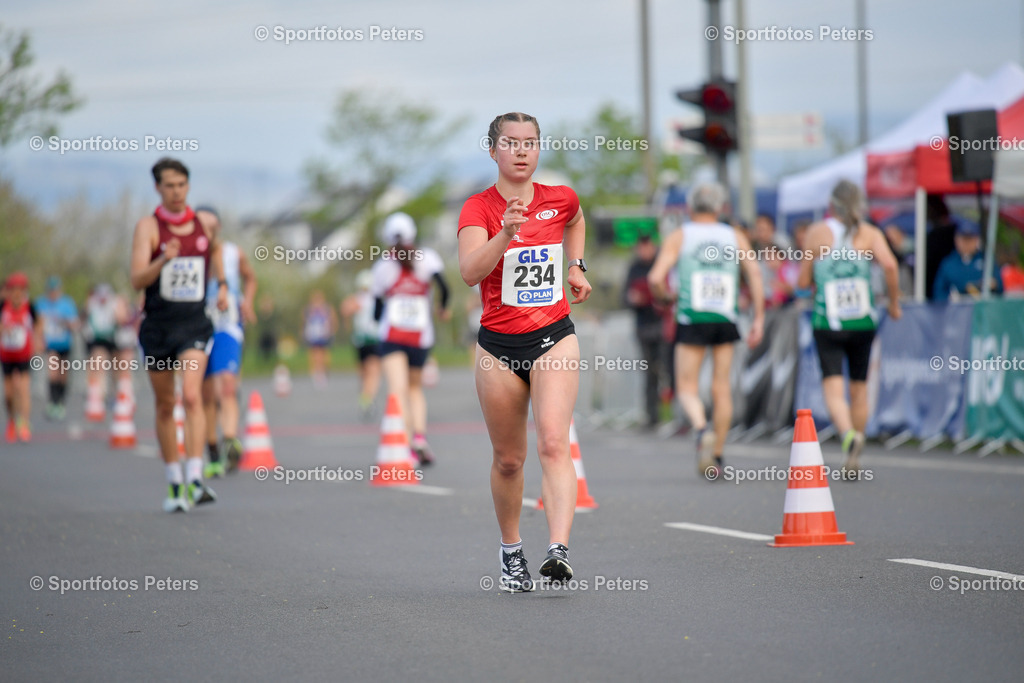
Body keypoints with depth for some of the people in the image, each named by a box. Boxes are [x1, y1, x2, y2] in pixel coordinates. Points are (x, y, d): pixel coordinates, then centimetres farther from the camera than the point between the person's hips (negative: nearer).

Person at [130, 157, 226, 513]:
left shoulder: (206, 222, 5)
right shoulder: (148, 227, -5)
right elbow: (137, 280, -17)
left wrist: (222, 284, 18)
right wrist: (163, 260, -34)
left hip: (194, 323, 0)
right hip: (158, 324, 0)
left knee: (192, 396, -19)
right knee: (165, 406, 9)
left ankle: (195, 478, -26)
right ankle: (174, 483, 20)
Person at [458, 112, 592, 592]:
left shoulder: (561, 199, 2)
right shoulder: (479, 207, -8)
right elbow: (469, 272, -26)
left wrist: (577, 266, 18)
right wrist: (506, 233, -39)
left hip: (554, 340, 0)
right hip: (499, 346, 0)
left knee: (553, 443, -18)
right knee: (508, 459, 10)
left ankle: (559, 550, -29)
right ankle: (510, 550, 31)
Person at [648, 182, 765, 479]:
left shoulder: (678, 237, 4)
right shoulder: (736, 237, 9)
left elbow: (656, 278, -6)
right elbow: (754, 273, -3)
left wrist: (665, 296, 15)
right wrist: (758, 319, -1)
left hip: (691, 319, -2)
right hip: (725, 320, 2)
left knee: (687, 388, 2)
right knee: (721, 388, 9)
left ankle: (702, 429, -29)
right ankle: (716, 457, 13)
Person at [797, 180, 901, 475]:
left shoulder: (817, 233, 0)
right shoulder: (870, 234, 1)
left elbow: (804, 280, 3)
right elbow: (890, 265, -15)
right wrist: (894, 302, -2)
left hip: (827, 324, -2)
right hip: (863, 323, 2)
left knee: (833, 390, -7)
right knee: (859, 389, 14)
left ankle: (849, 435, -36)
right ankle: (853, 462, 19)